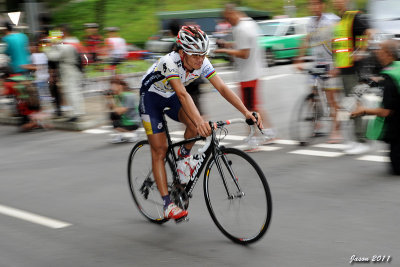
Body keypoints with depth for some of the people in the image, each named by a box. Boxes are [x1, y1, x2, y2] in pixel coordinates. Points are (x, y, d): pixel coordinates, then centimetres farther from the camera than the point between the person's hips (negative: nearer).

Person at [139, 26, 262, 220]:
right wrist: (199, 121, -60)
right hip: (151, 97, -5)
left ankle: (183, 154, 6)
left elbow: (222, 88, -25)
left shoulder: (202, 63, -20)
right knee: (159, 151, -9)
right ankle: (168, 205, -7)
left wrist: (246, 112, -37)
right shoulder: (170, 62, -36)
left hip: (171, 98, 5)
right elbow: (182, 94, -47)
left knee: (196, 124, -25)